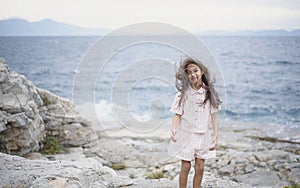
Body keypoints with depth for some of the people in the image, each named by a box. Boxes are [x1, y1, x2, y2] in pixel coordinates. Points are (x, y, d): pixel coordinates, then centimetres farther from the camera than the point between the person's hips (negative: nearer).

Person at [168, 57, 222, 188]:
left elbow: (213, 115, 3)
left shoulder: (209, 93, -1)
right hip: (186, 134, -2)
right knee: (186, 166, 2)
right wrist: (173, 130, -21)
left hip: (203, 135, 2)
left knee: (200, 167, 5)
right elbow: (178, 114, -5)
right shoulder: (183, 93, -6)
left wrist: (215, 136, 0)